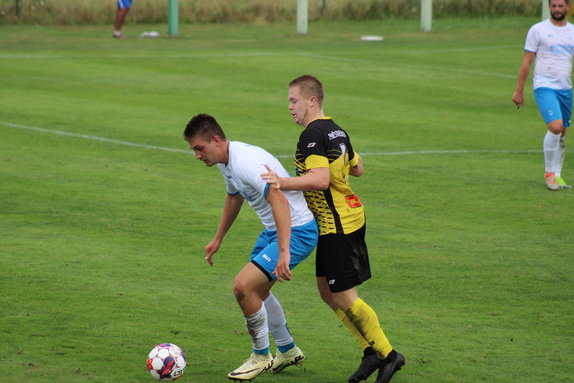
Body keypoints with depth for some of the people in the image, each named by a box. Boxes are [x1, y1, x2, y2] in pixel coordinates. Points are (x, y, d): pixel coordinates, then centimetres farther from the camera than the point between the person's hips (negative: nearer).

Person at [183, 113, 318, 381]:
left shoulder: (245, 163, -28)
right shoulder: (226, 161, 5)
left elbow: (280, 201, -37)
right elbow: (234, 198, 25)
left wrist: (283, 252, -43)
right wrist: (218, 239, 34)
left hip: (297, 231, -11)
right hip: (273, 229, 11)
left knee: (244, 286, -17)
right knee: (257, 291, 21)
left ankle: (261, 357, 2)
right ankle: (288, 352, 39)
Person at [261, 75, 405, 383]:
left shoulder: (312, 135, -17)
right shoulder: (336, 131, 12)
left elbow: (320, 179, -29)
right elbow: (357, 169, 24)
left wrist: (284, 182, -36)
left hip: (338, 225, -10)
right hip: (350, 216, 10)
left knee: (345, 299, -3)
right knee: (327, 291, 14)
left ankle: (388, 355, 4)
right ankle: (372, 351, 16)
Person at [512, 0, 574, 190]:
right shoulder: (538, 30, -2)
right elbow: (526, 62, 0)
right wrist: (519, 90, -2)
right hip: (544, 86, -5)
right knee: (555, 127, -20)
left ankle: (557, 175, 20)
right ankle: (549, 172, -5)